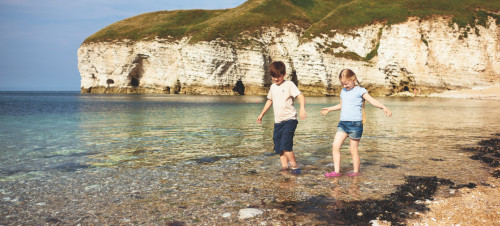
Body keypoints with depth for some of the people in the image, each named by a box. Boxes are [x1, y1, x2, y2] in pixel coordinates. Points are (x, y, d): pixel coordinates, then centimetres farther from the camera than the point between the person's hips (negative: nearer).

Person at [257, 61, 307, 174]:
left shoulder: (289, 85, -6)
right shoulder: (273, 87, 15)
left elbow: (301, 97, -16)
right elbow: (269, 101, 29)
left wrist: (302, 108, -34)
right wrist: (261, 114, 32)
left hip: (289, 119, -7)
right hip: (278, 121, 7)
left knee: (285, 145, -17)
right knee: (278, 146, 5)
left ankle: (294, 166, -4)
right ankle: (284, 167, 12)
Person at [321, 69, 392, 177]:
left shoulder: (360, 91, -3)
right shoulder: (343, 92, 17)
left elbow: (372, 100, -14)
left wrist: (383, 107, -28)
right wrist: (329, 109, 44)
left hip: (355, 123, -6)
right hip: (343, 123, 6)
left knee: (353, 150, 1)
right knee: (335, 146, -5)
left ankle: (356, 171, 17)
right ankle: (336, 171, 0)